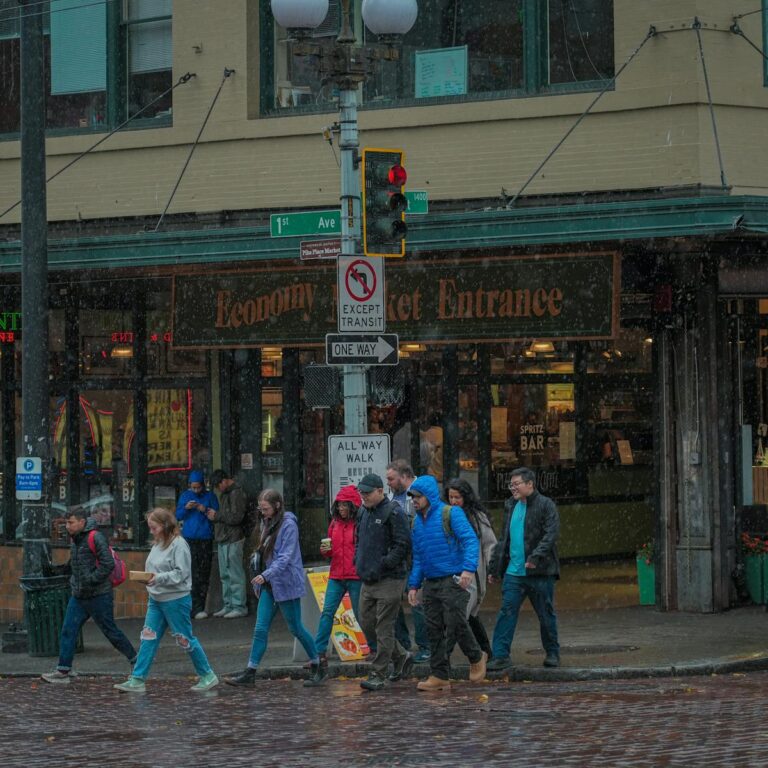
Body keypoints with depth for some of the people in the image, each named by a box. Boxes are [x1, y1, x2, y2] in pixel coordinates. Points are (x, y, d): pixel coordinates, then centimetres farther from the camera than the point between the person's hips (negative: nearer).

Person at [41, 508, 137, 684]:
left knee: (110, 630, 1)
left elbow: (108, 564, -22)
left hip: (98, 596, -8)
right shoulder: (75, 540, 12)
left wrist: (90, 580, -25)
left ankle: (136, 660, 16)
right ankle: (63, 671, 3)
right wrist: (61, 569, 9)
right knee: (68, 630, 1)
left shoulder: (96, 538, -15)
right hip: (79, 596, 8)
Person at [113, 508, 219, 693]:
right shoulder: (157, 544, 10)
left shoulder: (179, 544, -15)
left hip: (176, 599, -8)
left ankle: (207, 676, 15)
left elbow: (181, 573, -20)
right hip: (156, 599, 8)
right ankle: (137, 680, 3)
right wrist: (148, 578, 3)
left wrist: (158, 578, -28)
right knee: (148, 638, 3)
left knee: (185, 639, 1)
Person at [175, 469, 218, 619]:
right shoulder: (185, 496, 10)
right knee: (192, 574, -7)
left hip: (206, 539, 0)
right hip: (189, 539, 0)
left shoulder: (210, 496, 6)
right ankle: (197, 608, -6)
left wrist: (205, 510, -14)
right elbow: (178, 516, 8)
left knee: (203, 575, 1)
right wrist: (186, 508, -11)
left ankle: (199, 608, 5)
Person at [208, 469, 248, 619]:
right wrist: (213, 516, 8)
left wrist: (217, 515, -11)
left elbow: (236, 518, -19)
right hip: (222, 539, 10)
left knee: (235, 575, -6)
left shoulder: (237, 494, -12)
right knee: (225, 575, 13)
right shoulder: (224, 494, 18)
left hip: (233, 540, -10)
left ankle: (239, 606, -3)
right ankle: (228, 605, 19)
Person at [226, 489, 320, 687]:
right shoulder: (266, 523, 11)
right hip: (268, 586, 7)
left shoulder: (288, 525, -14)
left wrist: (266, 575, -31)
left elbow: (286, 557, -21)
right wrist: (259, 580, 14)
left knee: (296, 628, 4)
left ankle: (318, 665, 21)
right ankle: (250, 673, -1)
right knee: (260, 629, 1)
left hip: (286, 585, -7)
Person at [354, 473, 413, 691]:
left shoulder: (393, 512, -12)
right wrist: (358, 561, 11)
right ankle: (401, 657, 27)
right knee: (367, 624, 11)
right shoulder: (363, 512, 14)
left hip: (389, 580, -9)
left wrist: (382, 565, -19)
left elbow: (403, 545, -17)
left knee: (384, 629, -5)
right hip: (368, 581, 9)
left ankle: (378, 675, -3)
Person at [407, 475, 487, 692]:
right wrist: (413, 585, 14)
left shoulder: (451, 514, -7)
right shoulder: (418, 522, 15)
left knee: (456, 624, -10)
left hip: (453, 581, -7)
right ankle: (439, 676, 8)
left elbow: (471, 540, -16)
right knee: (434, 630, 4)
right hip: (431, 583, 7)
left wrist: (468, 569, -28)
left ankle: (476, 658, 15)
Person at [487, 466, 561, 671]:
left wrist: (536, 557, -27)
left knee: (546, 615, 6)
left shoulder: (546, 505, -5)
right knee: (506, 612, -6)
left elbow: (551, 534, -15)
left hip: (540, 571, -5)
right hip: (513, 572, 5)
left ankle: (552, 653, 21)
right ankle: (500, 655, -6)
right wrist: (495, 567, 18)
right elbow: (504, 539, 21)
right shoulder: (511, 506, 15)